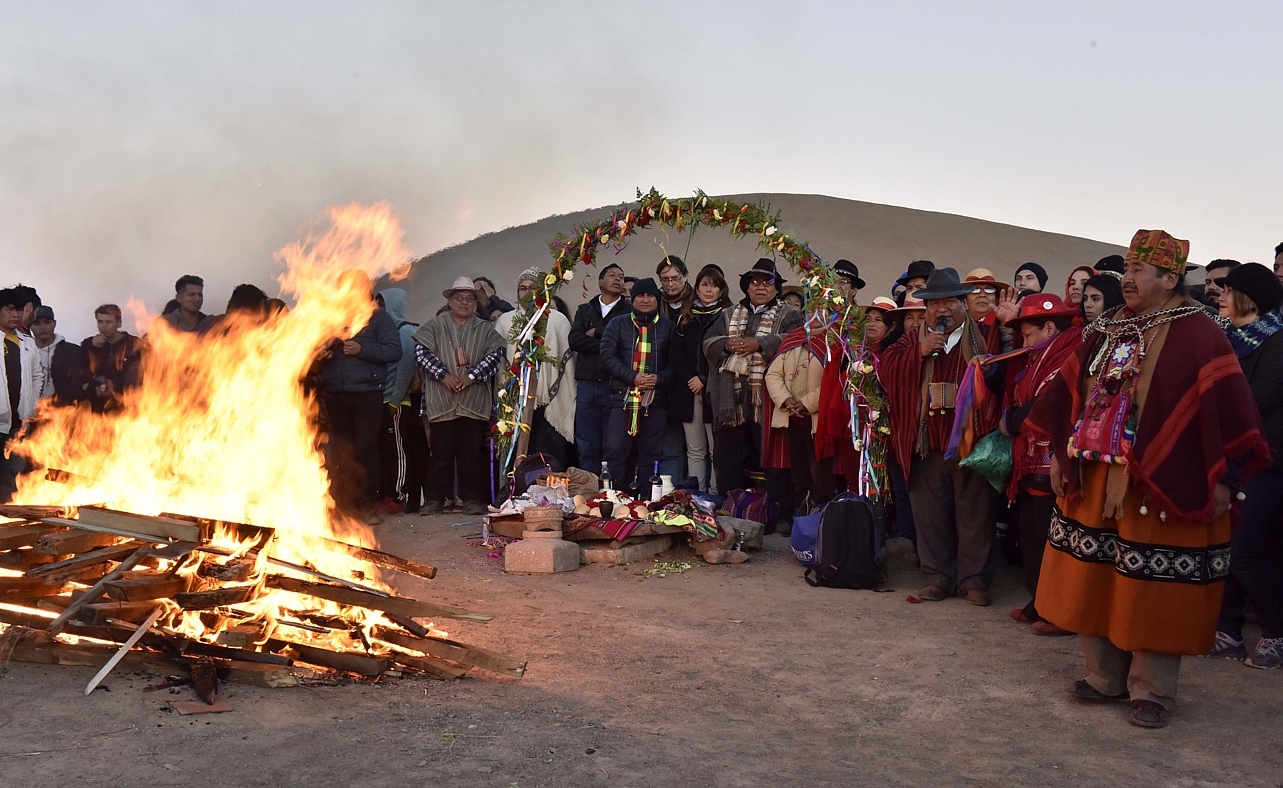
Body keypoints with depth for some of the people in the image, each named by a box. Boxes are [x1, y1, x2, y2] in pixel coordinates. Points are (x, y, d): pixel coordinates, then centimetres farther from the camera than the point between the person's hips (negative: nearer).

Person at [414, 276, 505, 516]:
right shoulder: (434, 326, 9)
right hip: (441, 401, -1)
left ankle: (472, 499, 10)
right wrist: (443, 375, -12)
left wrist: (472, 376, -11)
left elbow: (495, 355, 1)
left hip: (474, 402, 1)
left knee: (472, 452, 4)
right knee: (441, 451, 2)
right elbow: (421, 352, -2)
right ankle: (435, 498, 8)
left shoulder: (485, 329, 12)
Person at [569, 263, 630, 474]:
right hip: (586, 384, 3)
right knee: (587, 445, 4)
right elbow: (574, 340, 0)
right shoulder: (584, 310, 16)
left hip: (615, 384, -3)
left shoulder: (629, 312, 7)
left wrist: (596, 333, -3)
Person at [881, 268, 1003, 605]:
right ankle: (938, 577, 17)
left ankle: (974, 579, 13)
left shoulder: (986, 336, 6)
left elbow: (1003, 375, -3)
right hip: (928, 440, 3)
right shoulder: (914, 339, 13)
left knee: (975, 513, 2)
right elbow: (888, 366, -1)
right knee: (930, 512, 6)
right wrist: (921, 353, -12)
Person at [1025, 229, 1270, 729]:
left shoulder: (1198, 335, -8)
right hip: (1095, 480, 6)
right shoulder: (1108, 331, 10)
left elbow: (1227, 407, -13)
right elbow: (1072, 391, 15)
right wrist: (1059, 454, 14)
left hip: (1163, 485, -6)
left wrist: (1223, 478, -15)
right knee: (1095, 581, 11)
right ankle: (1106, 677, 25)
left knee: (1153, 589, 2)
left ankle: (1151, 691, 16)